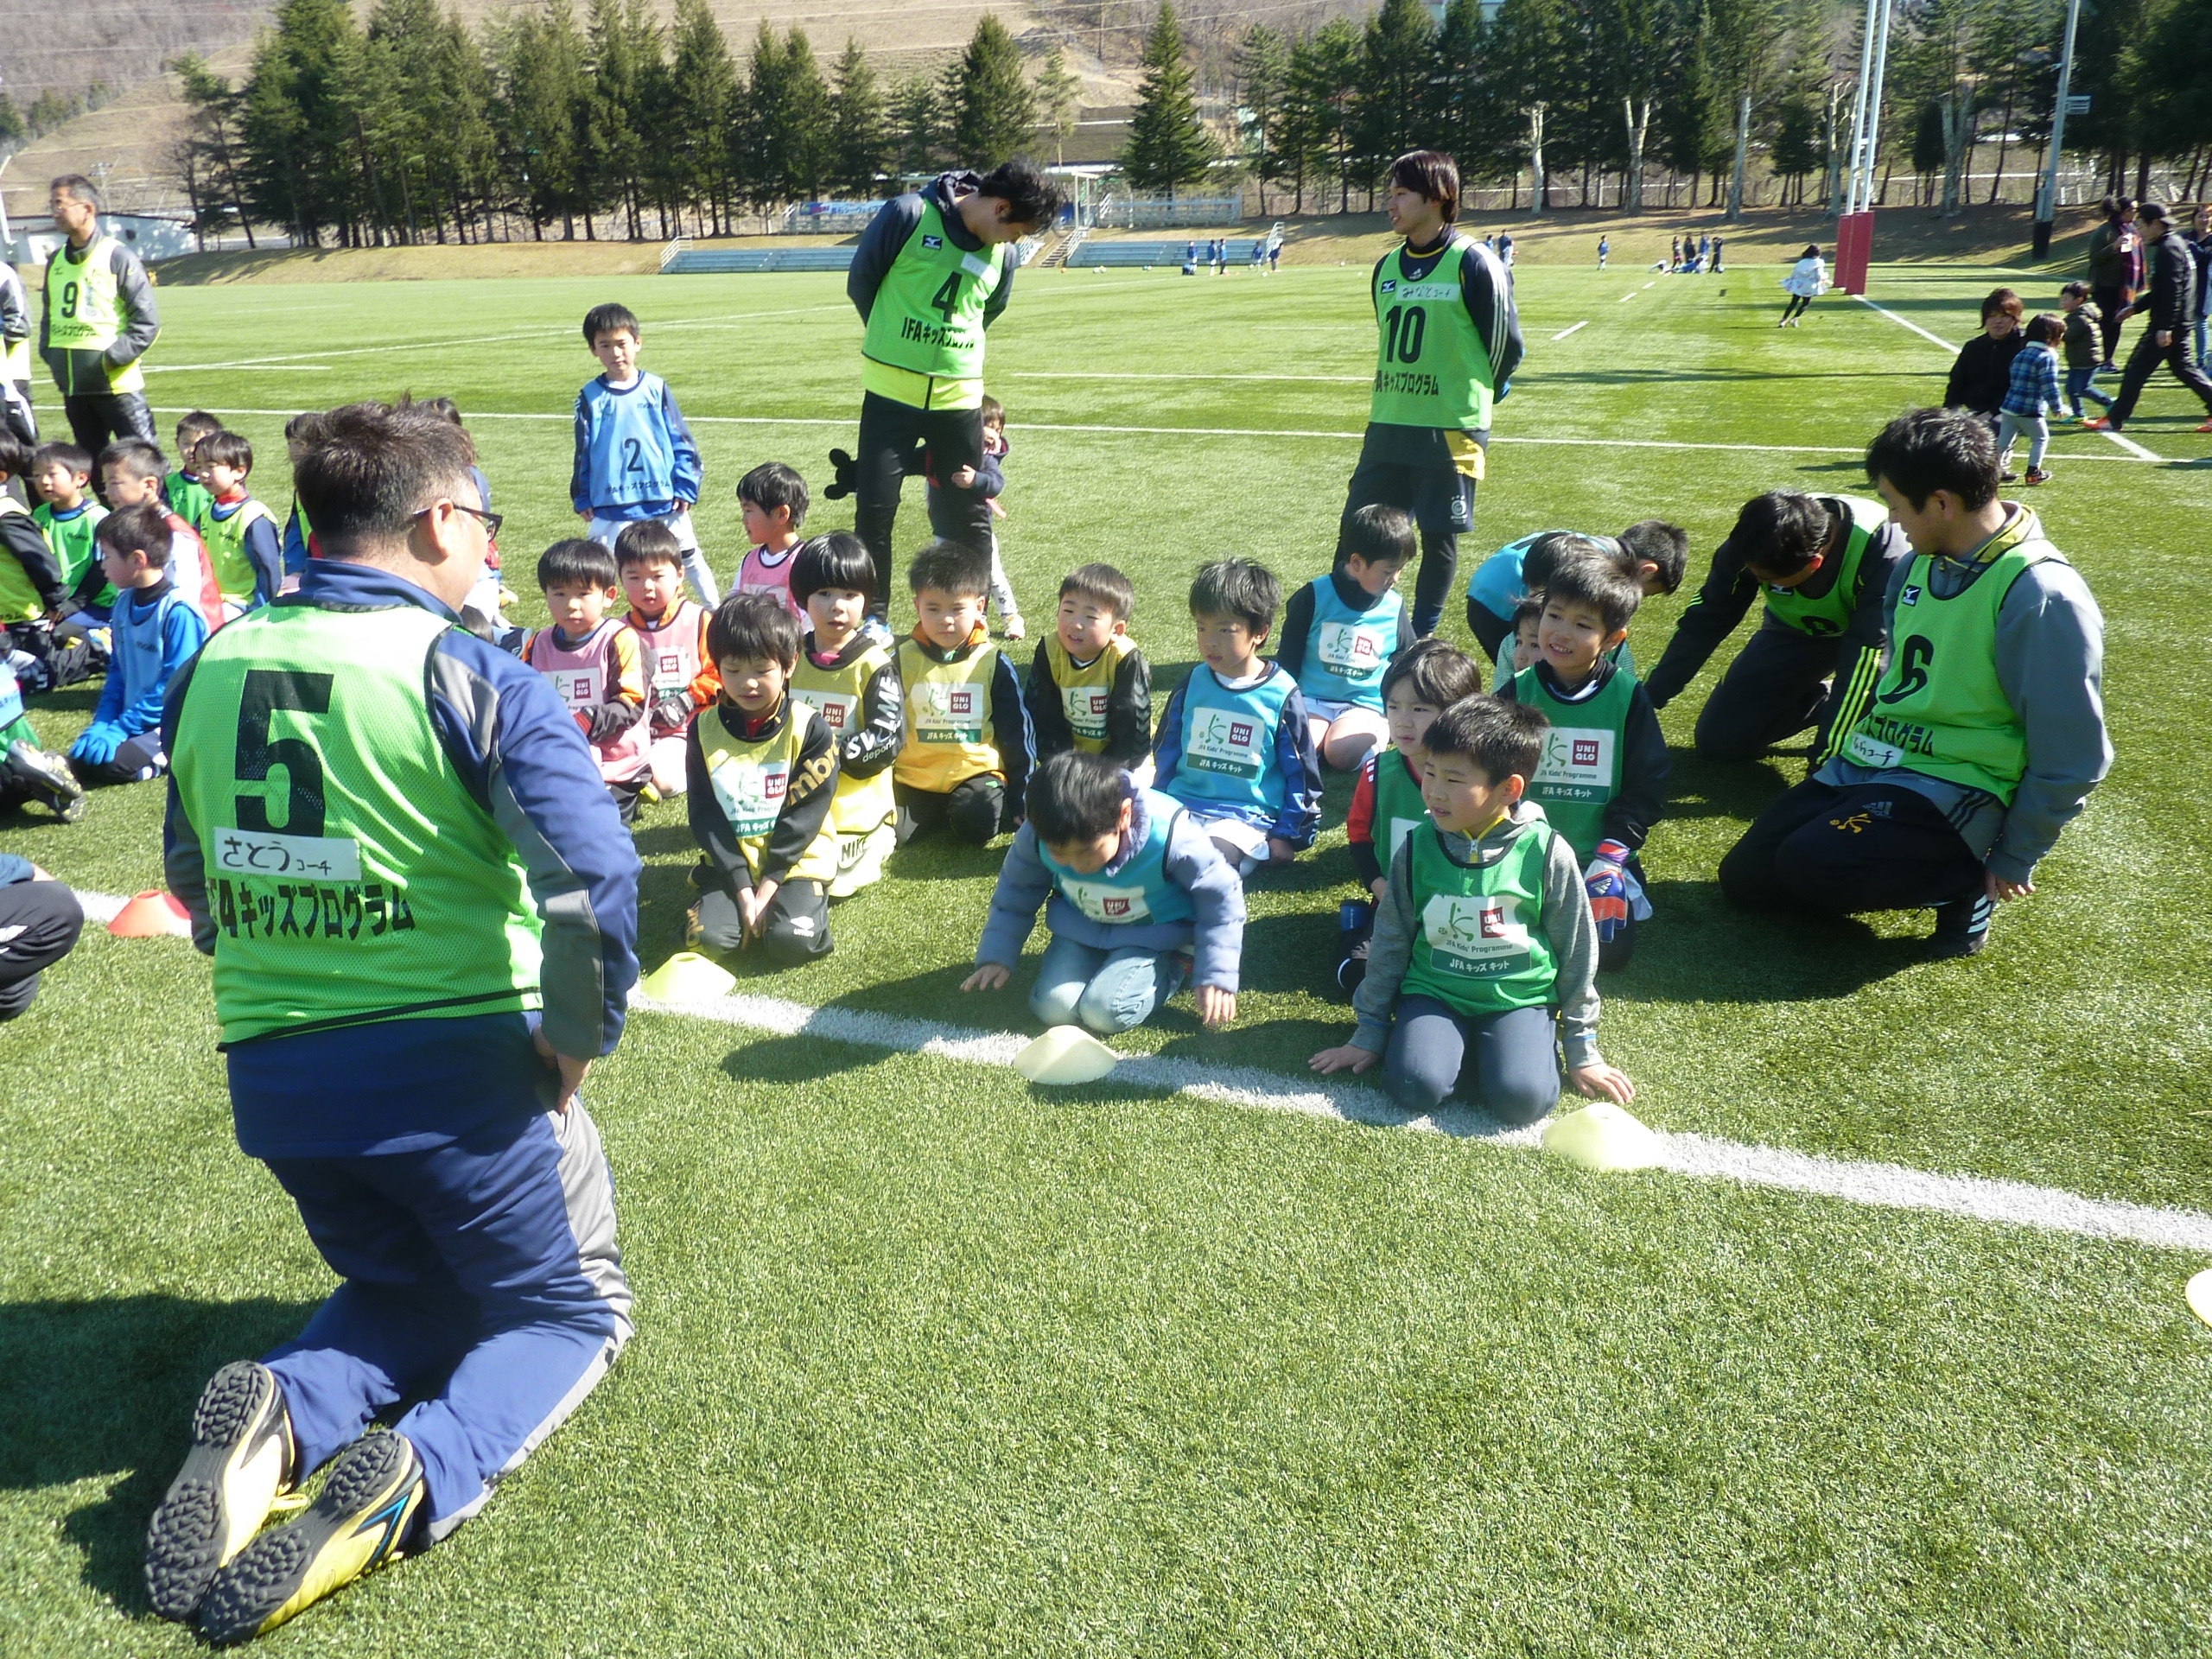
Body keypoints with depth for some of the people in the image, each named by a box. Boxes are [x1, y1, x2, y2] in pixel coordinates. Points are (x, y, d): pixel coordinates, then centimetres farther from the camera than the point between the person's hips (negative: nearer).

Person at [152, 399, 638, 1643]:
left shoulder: (210, 668, 5)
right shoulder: (470, 675, -15)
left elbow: (194, 877, 16)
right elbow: (594, 869, -27)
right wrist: (582, 1036, -13)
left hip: (270, 1076, 6)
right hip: (458, 1071, -5)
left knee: (405, 1289, 30)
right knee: (574, 1307, 17)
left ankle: (281, 1412, -1)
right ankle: (420, 1476, -12)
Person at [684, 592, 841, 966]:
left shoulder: (810, 729, -6)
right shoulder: (705, 729, 1)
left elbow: (804, 814, -9)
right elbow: (704, 815, -2)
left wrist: (770, 883, -15)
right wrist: (742, 886, -12)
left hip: (796, 862, -2)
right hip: (730, 865, 3)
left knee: (792, 941, -25)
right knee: (706, 934, -21)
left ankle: (809, 901, 7)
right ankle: (748, 906, 9)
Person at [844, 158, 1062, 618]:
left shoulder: (1003, 254, 2)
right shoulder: (909, 214, -11)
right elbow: (860, 281, 1)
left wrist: (943, 350, 13)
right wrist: (894, 340, 13)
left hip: (959, 396, 4)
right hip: (890, 391, -3)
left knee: (972, 516, 7)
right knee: (874, 510, -1)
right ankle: (872, 621, 13)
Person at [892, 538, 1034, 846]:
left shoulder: (994, 664, -1)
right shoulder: (903, 660, 1)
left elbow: (1017, 732, 3)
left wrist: (1021, 797, 1)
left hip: (976, 774, -2)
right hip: (915, 779, 2)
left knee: (977, 822, -30)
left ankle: (970, 809, 4)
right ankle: (949, 814, 3)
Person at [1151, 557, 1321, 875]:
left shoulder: (1282, 694, -3)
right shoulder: (1193, 683, 7)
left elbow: (1302, 775, 3)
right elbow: (1164, 756, 17)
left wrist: (1287, 836, 0)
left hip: (1245, 817, -4)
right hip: (1181, 807, 4)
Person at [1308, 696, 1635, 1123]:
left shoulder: (1546, 852, -9)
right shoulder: (1418, 849, -4)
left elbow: (1576, 952, 2)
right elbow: (1390, 943, 6)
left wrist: (1583, 1051, 6)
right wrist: (1369, 1034, 8)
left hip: (1519, 996, -1)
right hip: (1434, 991, 1)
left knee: (1522, 1098, -25)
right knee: (1416, 1086, -25)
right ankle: (1457, 1047, 5)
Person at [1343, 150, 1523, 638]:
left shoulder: (1473, 264, -10)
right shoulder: (1386, 267, 10)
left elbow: (1506, 345, -3)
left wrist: (1471, 397, 8)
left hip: (1452, 428, -6)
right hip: (1387, 425, 6)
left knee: (1439, 535, 4)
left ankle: (1421, 638, 16)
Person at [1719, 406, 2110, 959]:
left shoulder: (2041, 594, -20)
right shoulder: (1918, 565, 4)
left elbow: (2071, 757, -16)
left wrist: (2013, 861, -9)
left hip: (1953, 789, -8)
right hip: (1868, 763, 8)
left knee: (1812, 863, -31)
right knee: (1745, 876, 0)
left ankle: (1967, 880, -5)